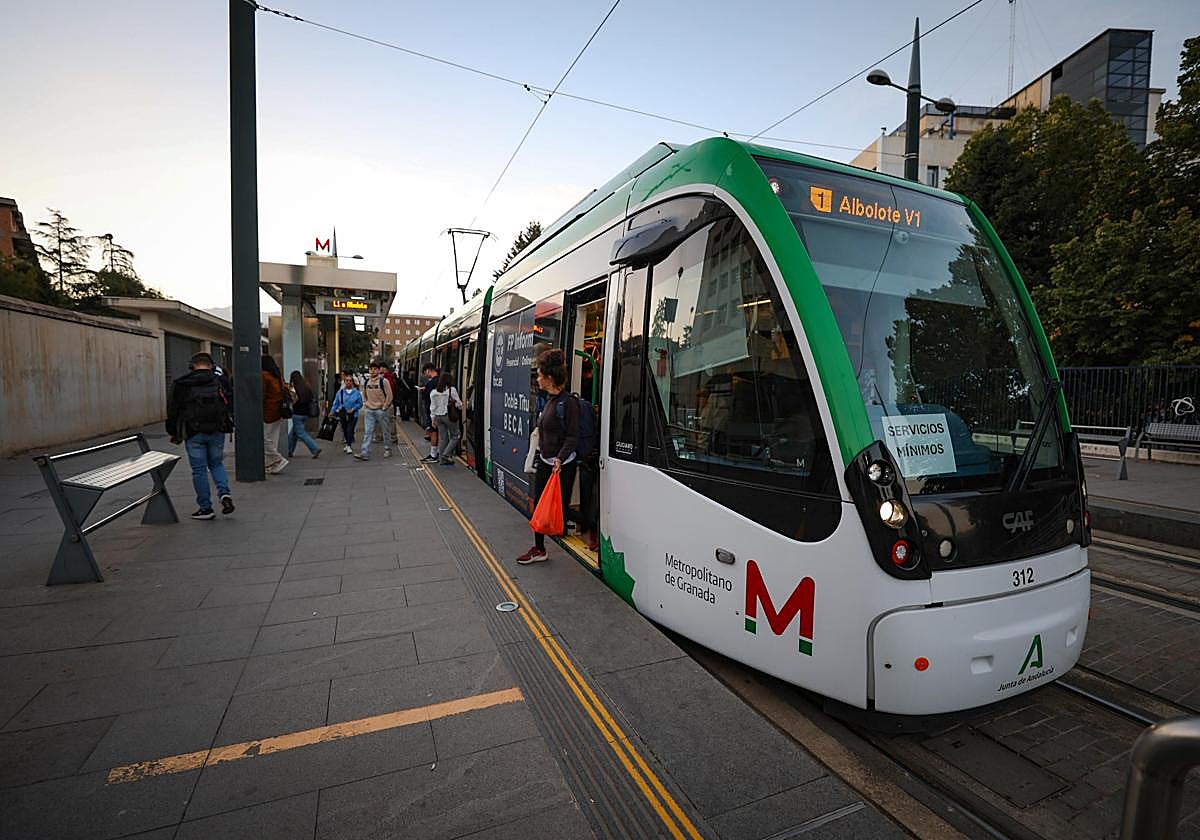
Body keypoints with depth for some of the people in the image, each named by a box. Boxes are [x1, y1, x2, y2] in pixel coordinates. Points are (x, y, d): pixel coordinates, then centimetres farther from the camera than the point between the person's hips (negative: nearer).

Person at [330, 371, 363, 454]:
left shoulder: (356, 392, -5)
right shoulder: (340, 392, 2)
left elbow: (360, 403, -2)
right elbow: (336, 403, 6)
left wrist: (353, 409, -14)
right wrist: (332, 411, 0)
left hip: (353, 415, -3)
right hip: (342, 415, 3)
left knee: (350, 430, -10)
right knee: (345, 430, 11)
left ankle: (349, 446, -2)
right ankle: (349, 444, 30)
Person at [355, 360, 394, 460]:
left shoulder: (383, 381, -9)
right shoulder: (366, 382, 8)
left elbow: (389, 396, -9)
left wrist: (384, 408, -9)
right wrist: (366, 405, 13)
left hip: (381, 410, -4)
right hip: (369, 411, 4)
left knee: (385, 431, 6)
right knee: (368, 432, -3)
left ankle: (388, 450, 21)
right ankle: (365, 453, -6)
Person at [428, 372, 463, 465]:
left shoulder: (433, 392, 4)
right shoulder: (452, 390, -10)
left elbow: (433, 407, 8)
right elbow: (458, 404, -4)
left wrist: (433, 418, 14)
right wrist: (461, 407, 18)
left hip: (438, 416, 6)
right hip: (449, 416, -5)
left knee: (442, 438, 11)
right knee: (455, 436, 8)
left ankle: (442, 459, 13)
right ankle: (446, 454, -5)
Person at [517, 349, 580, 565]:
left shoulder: (568, 402, -16)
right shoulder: (549, 400, 11)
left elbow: (573, 437, -19)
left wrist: (560, 459, -27)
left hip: (562, 465, -9)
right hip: (544, 461, 9)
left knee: (560, 507, 0)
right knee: (539, 505, 11)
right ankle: (539, 549, 21)